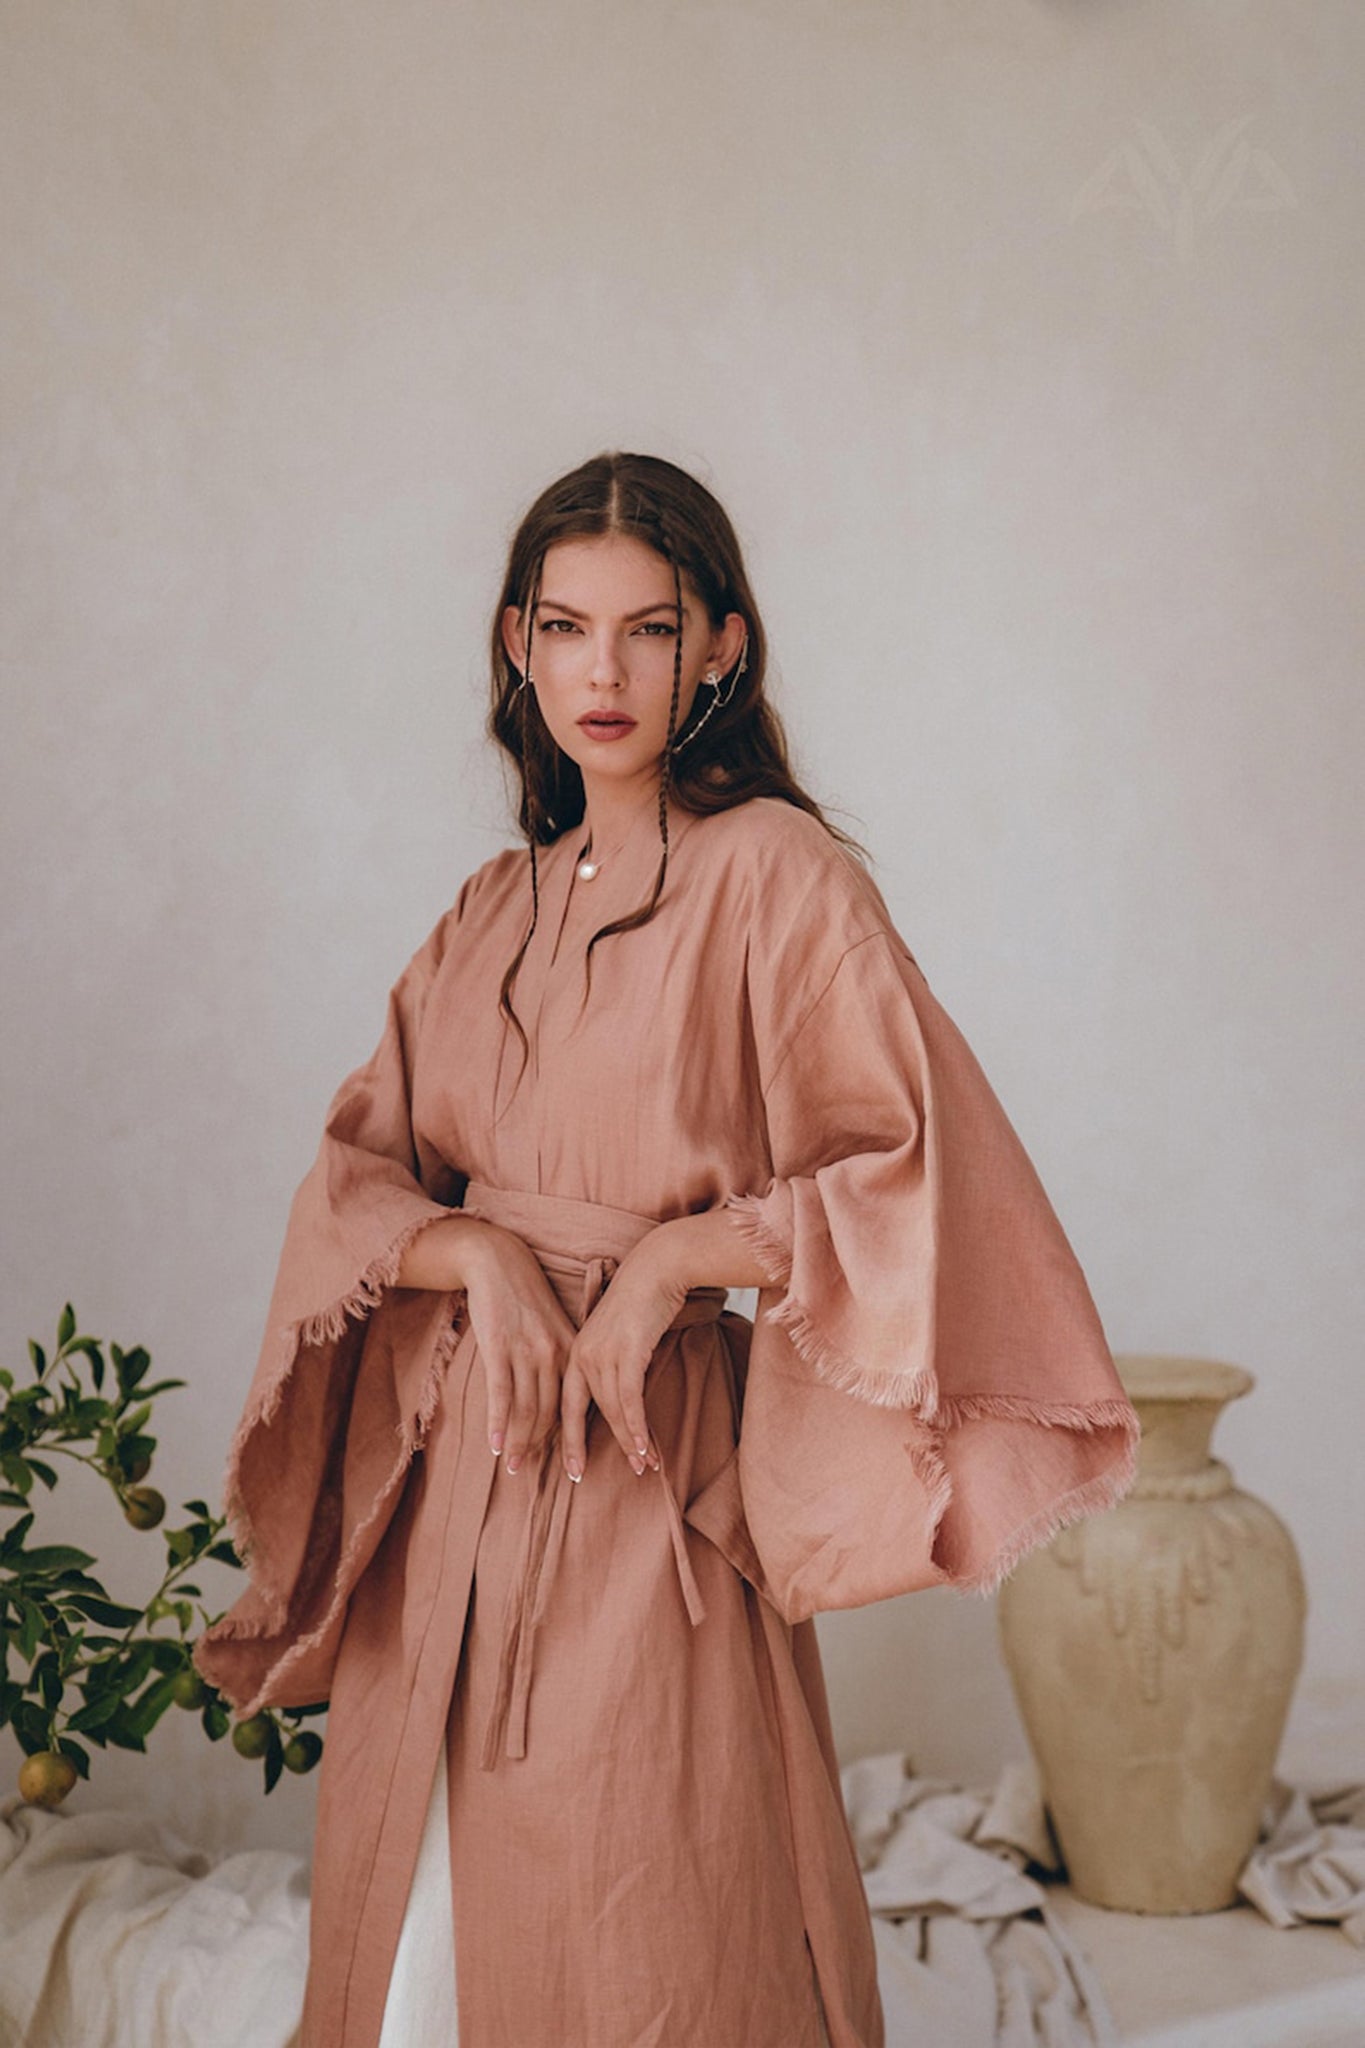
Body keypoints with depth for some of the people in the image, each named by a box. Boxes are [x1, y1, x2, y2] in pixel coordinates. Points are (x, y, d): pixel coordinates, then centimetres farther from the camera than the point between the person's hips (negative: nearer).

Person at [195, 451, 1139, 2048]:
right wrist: (479, 1254, -11)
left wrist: (670, 1256, -16)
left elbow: (924, 1171, -13)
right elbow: (355, 1169, 8)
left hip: (646, 1471, -6)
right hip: (446, 1470, 6)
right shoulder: (494, 911, 12)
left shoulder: (777, 873, -6)